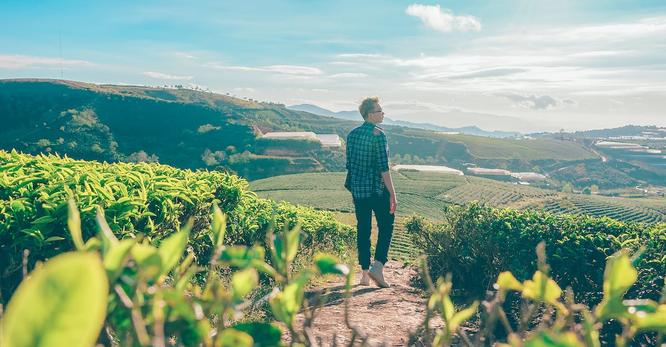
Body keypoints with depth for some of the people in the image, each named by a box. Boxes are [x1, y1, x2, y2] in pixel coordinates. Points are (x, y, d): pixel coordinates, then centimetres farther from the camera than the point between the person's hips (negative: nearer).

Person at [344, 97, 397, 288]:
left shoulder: (352, 134, 8)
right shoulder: (378, 134, -13)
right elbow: (383, 167, -16)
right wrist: (392, 193, -13)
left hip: (357, 189, 6)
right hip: (377, 189, -6)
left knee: (363, 229, 10)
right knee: (386, 227, 8)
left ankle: (365, 273, 14)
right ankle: (377, 267, -3)